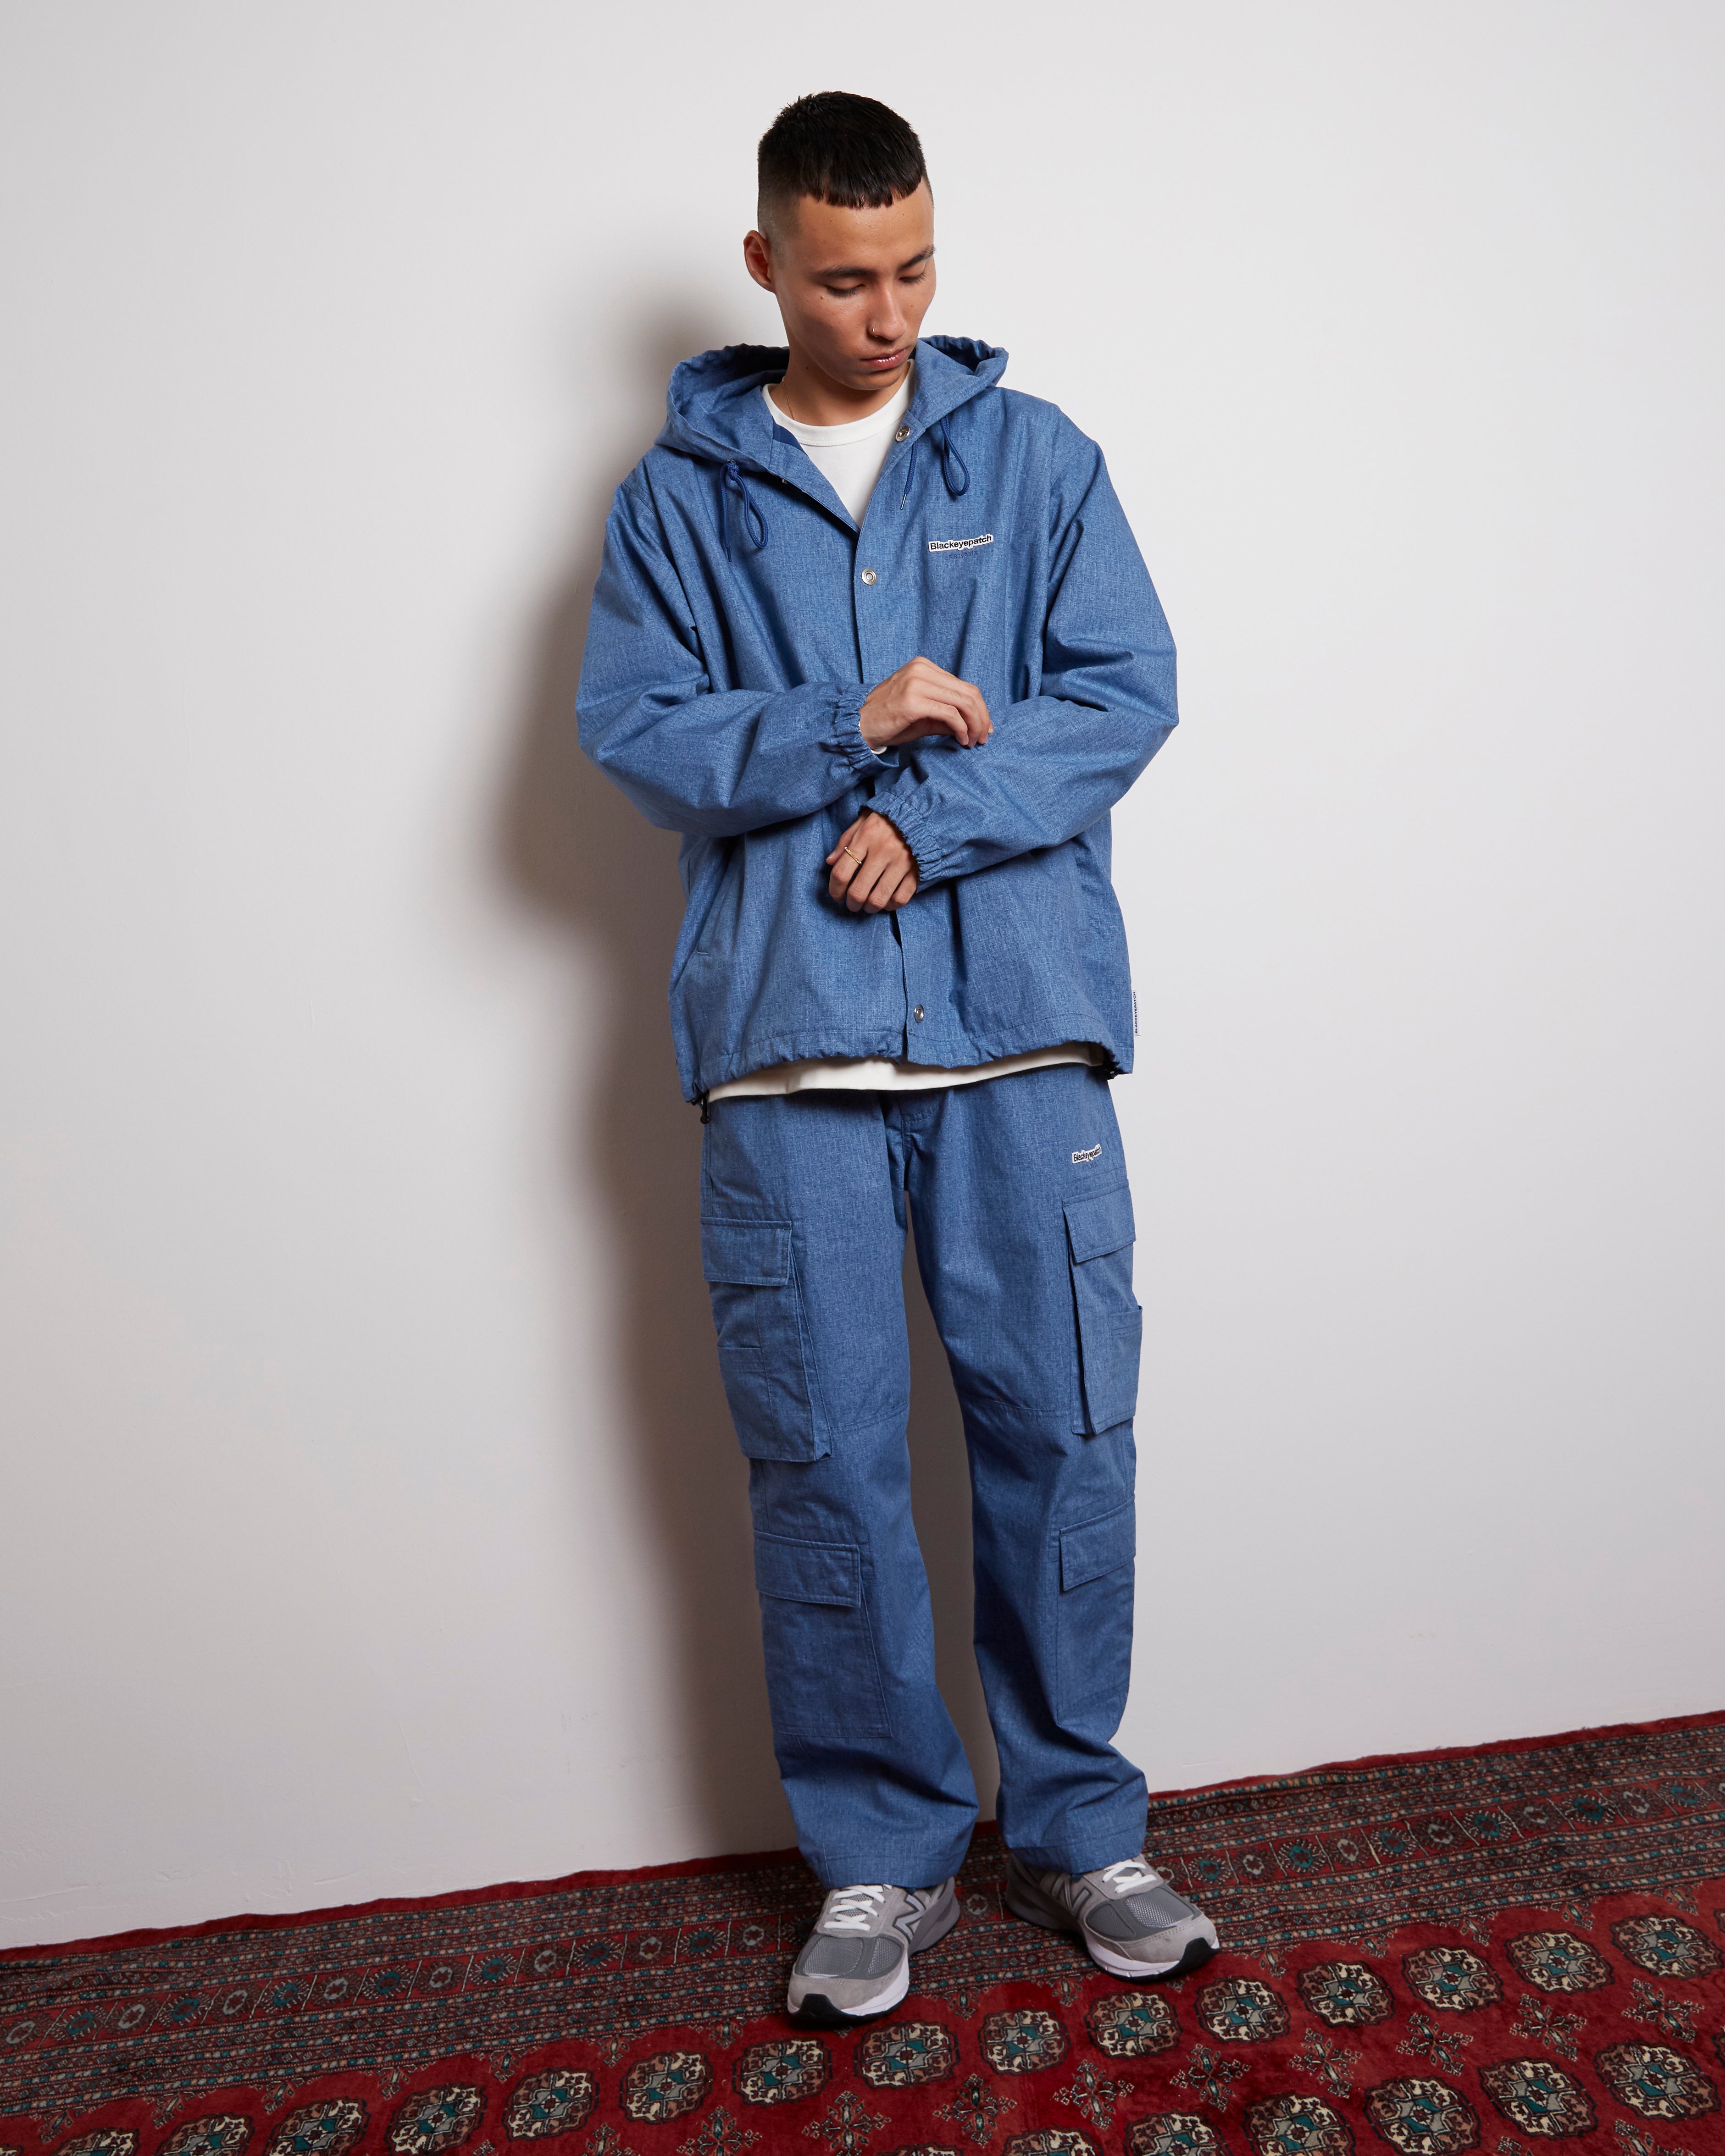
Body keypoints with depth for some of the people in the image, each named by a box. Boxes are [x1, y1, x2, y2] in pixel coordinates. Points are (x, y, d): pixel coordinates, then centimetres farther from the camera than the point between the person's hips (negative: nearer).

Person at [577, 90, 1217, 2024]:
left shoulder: (1037, 456, 14)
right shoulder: (680, 493, 13)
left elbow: (1129, 689, 4)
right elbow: (634, 734, 3)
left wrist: (932, 819, -10)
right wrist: (855, 727, -10)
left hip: (1022, 1019, 1)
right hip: (787, 1044, 0)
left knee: (1062, 1434, 4)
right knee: (825, 1464, 4)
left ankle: (1076, 1829, 26)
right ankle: (881, 1857, 25)